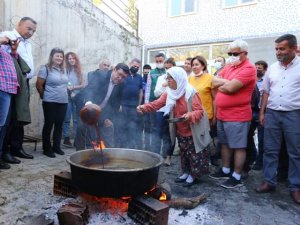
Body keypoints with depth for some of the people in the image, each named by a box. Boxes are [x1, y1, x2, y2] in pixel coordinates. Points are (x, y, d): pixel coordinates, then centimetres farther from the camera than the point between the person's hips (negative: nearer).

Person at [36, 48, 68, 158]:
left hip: (63, 101, 6)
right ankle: (47, 148, 11)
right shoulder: (45, 68, -6)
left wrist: (62, 94, 13)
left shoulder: (63, 70, 12)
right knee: (49, 125, 1)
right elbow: (39, 84, -7)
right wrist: (44, 96, 3)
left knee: (59, 125, 9)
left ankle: (56, 146, 20)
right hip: (50, 102, -6)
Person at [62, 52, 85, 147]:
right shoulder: (65, 70, -1)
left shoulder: (79, 71, 8)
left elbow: (82, 85, 6)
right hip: (67, 97, -3)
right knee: (67, 118, -1)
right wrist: (70, 92, -10)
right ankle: (66, 138, 9)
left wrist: (73, 87, -8)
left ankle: (77, 139, 13)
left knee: (77, 119, 6)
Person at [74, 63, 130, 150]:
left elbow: (116, 103, 1)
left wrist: (111, 118, -9)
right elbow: (90, 89, -34)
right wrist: (88, 102, -54)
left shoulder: (121, 85, -5)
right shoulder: (101, 75, -18)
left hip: (104, 113, 4)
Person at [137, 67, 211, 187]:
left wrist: (190, 116, -41)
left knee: (193, 154, 5)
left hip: (193, 131, -6)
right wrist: (144, 107, -28)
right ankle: (186, 172, 35)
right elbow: (157, 104, -11)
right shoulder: (169, 93, -2)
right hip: (180, 131, 6)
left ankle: (193, 175, 23)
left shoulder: (190, 93, -21)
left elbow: (200, 111, -21)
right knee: (184, 153, 19)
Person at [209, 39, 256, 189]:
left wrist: (220, 84, -5)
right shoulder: (228, 67, 15)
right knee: (225, 144, 17)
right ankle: (225, 170, 32)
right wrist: (227, 81, -9)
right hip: (221, 114, 9)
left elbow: (230, 88, -23)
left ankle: (236, 177, 13)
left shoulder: (248, 69, -13)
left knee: (238, 147, 3)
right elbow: (214, 81, 7)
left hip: (237, 116, -9)